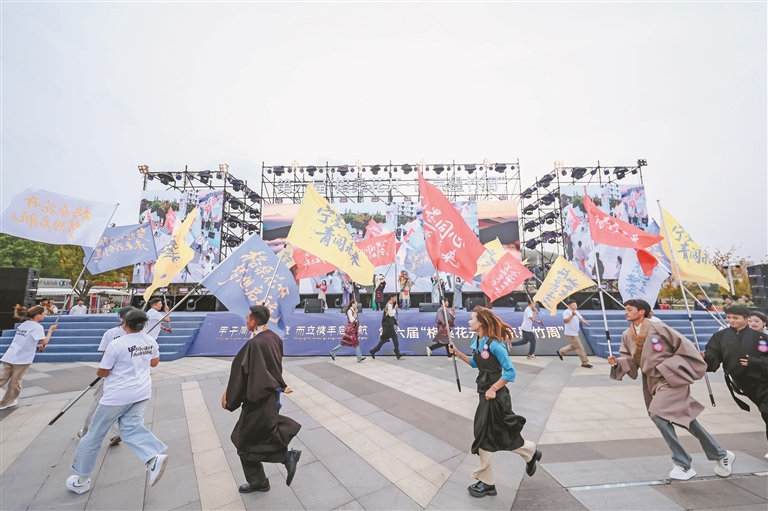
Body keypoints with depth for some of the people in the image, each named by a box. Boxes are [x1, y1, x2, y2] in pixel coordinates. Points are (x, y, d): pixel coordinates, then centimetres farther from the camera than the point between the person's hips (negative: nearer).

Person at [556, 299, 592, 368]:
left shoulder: (576, 312, 11)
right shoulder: (566, 312, -18)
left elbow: (581, 318, 9)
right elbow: (565, 321, -29)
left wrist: (584, 321, -13)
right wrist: (572, 315, -34)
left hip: (575, 333, 10)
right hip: (570, 334, -10)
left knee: (574, 346, 23)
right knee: (580, 348, -2)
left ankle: (560, 352, 32)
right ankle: (585, 363, 11)